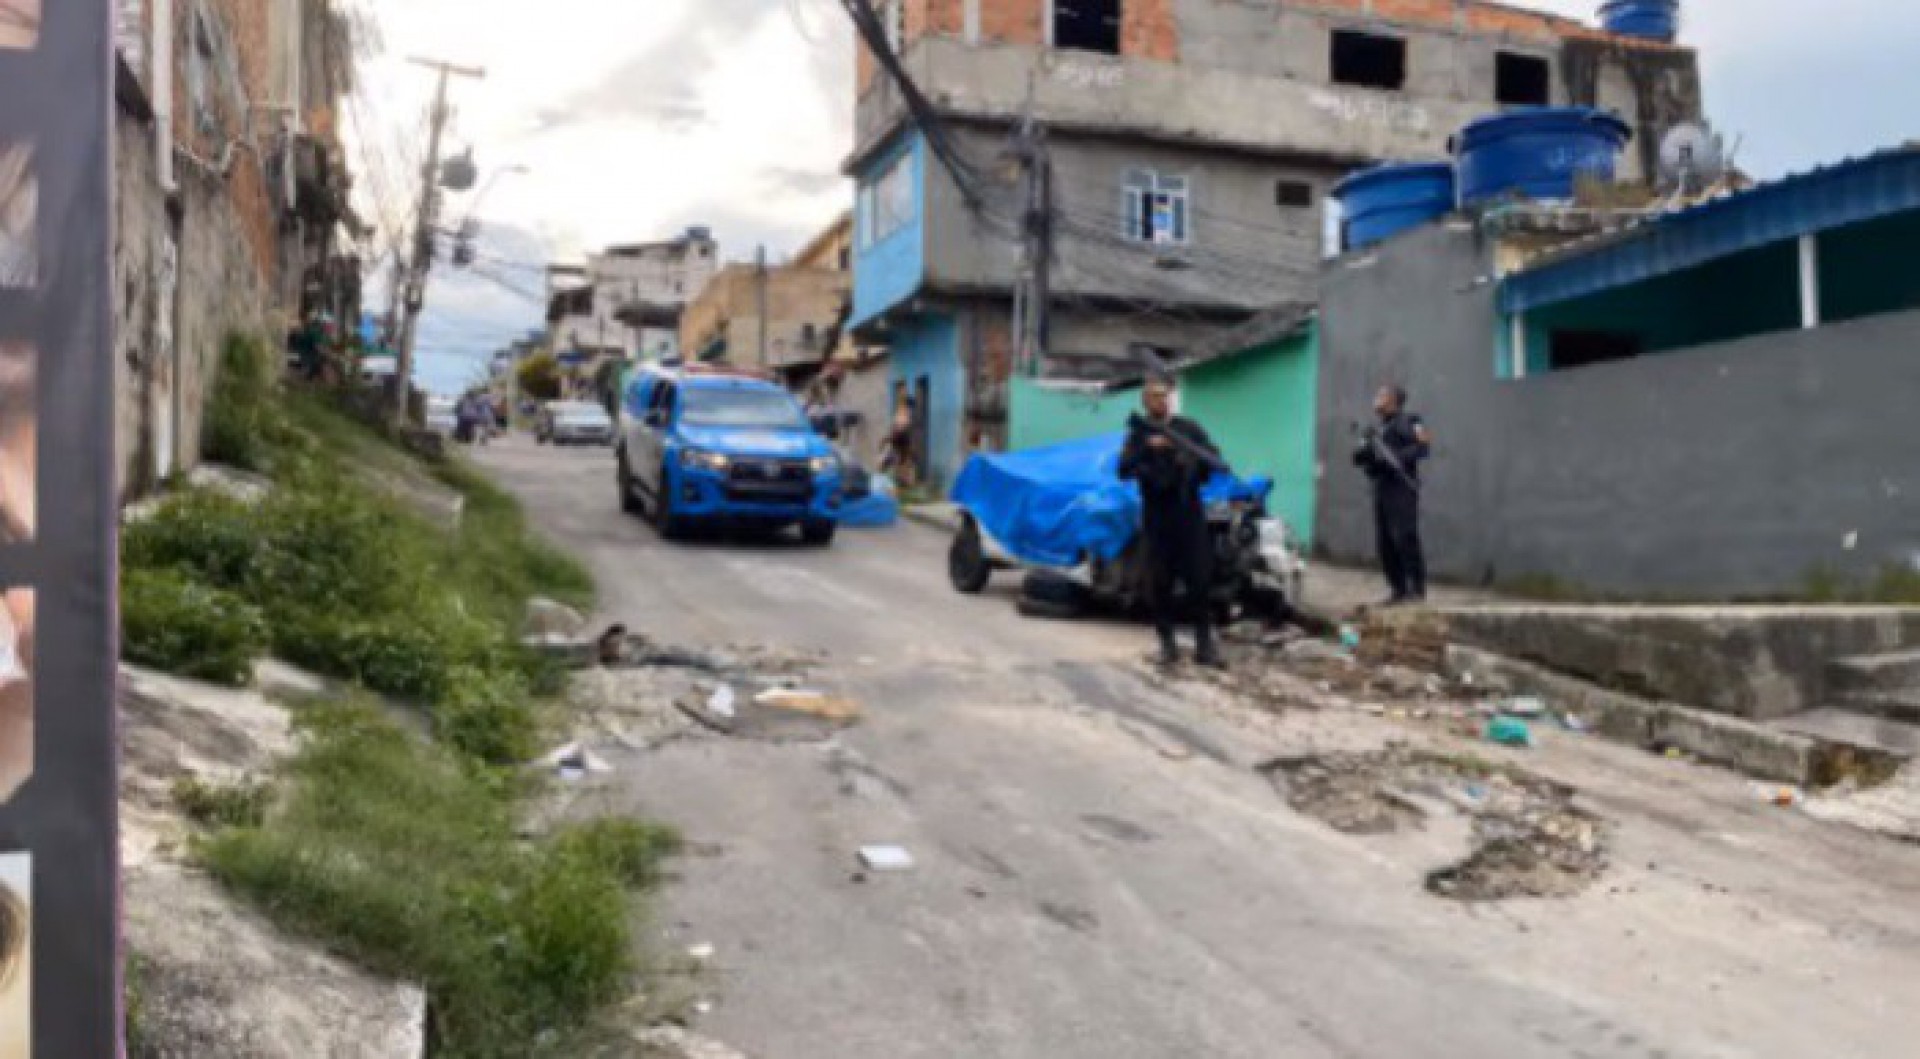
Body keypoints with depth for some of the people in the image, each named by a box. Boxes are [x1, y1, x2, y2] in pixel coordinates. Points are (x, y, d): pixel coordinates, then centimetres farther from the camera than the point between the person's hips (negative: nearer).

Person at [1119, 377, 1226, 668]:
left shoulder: (1189, 428, 9)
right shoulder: (1138, 434, 5)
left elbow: (1214, 459, 7)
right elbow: (1124, 470, -10)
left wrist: (1195, 465, -14)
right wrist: (1148, 449, -23)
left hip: (1190, 512, 1)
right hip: (1156, 516, -1)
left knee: (1200, 578, -2)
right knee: (1160, 581, 0)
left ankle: (1204, 642, 4)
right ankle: (1167, 642, 10)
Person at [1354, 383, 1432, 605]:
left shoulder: (1407, 422, -1)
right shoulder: (1374, 430, 21)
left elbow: (1424, 447, -12)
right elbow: (1359, 458, 19)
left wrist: (1397, 458, -20)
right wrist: (1363, 453, -4)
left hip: (1402, 489, -7)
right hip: (1381, 489, 8)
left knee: (1405, 537, -14)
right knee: (1385, 542, 4)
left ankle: (1417, 589, -10)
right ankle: (1399, 590, 9)